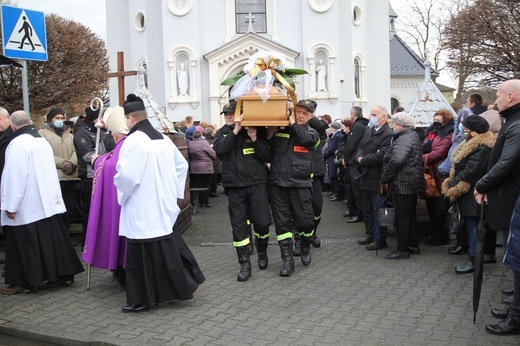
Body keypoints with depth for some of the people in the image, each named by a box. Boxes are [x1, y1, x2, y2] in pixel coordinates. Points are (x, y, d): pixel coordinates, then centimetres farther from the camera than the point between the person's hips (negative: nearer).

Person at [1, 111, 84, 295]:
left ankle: (25, 281, 7)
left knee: (25, 243, 0)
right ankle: (63, 273, 16)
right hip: (47, 201, 8)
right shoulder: (43, 141, 11)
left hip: (27, 204, -8)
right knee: (51, 238, 11)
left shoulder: (17, 144, -15)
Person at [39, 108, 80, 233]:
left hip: (71, 177, 5)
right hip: (54, 178, -5)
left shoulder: (70, 134, 20)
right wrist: (63, 163, -16)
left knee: (68, 210, 10)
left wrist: (72, 163, -12)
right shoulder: (43, 133, 4)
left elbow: (76, 151, 9)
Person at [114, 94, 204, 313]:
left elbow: (126, 175, -22)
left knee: (141, 254, 2)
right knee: (167, 248, 18)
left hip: (142, 210, -8)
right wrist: (172, 189, 19)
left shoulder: (133, 141, -16)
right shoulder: (163, 138, 9)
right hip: (164, 206, 8)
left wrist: (121, 192, -2)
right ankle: (184, 284, 23)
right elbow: (182, 165, 18)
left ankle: (142, 299, 11)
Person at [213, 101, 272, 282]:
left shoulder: (256, 131, 3)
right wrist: (235, 131, -17)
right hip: (234, 186, 1)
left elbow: (267, 156, -2)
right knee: (238, 226, 1)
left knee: (262, 222, 1)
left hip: (257, 183, -1)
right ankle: (245, 265, 10)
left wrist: (254, 139, -14)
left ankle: (262, 253, 28)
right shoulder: (222, 133, 8)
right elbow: (219, 148, -14)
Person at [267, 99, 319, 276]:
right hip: (278, 183, 1)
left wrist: (293, 124, -5)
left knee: (304, 220, 4)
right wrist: (269, 135, -5)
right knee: (282, 222, 1)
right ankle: (287, 260, 7)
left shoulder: (311, 132, 8)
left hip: (300, 184, -1)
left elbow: (306, 139, -17)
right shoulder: (279, 130, 10)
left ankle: (305, 248, 33)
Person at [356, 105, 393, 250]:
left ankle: (380, 240, 10)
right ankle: (370, 235, 32)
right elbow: (361, 147, 14)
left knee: (378, 211, 0)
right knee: (367, 210, 18)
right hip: (367, 177, 9)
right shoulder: (369, 132, 13)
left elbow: (382, 156, -24)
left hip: (378, 179, -9)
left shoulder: (388, 134, -16)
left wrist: (363, 160, -14)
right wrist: (359, 157, -9)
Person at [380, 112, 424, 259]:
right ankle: (413, 245, 25)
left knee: (402, 216, -4)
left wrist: (385, 177, -18)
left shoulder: (403, 139, -18)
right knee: (411, 215, 16)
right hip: (413, 182, 10)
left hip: (402, 184, -10)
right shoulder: (413, 136, 16)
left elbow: (396, 161, -28)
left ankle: (402, 250, 2)